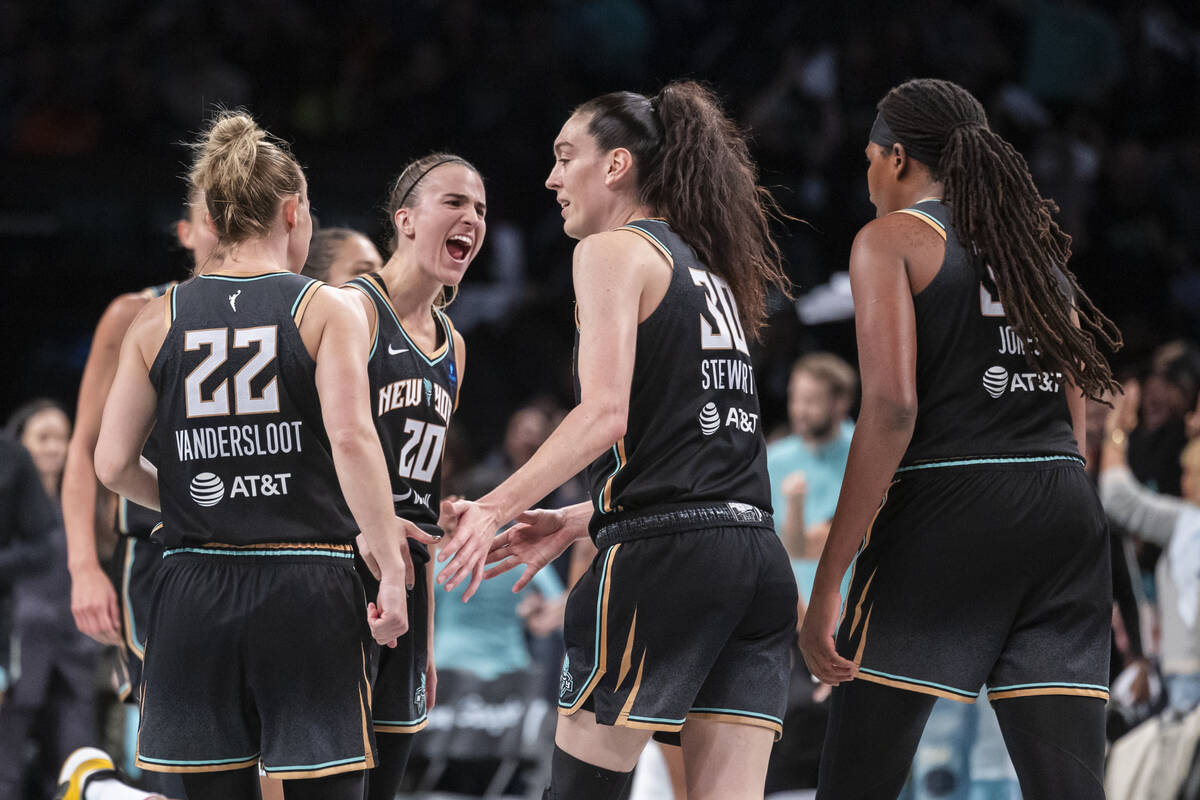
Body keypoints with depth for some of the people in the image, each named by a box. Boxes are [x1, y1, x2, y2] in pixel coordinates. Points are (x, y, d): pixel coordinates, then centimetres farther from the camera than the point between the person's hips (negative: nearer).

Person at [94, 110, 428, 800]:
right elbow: (351, 438, -14)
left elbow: (114, 465, 6)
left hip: (195, 594, 3)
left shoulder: (158, 320, 8)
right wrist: (392, 569, -11)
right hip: (305, 587, -3)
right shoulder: (329, 310, -1)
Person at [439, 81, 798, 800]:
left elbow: (604, 416, -14)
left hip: (663, 553, -8)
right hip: (756, 550, 8)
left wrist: (498, 506, -11)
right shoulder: (710, 271, 23)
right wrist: (573, 523, 27)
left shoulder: (614, 252, -1)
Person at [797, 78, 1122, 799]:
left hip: (944, 509, -6)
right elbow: (1076, 414, 18)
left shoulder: (892, 238, 1)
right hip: (1069, 509, 6)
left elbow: (891, 409, -11)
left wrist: (827, 583, -12)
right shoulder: (1039, 243, 20)